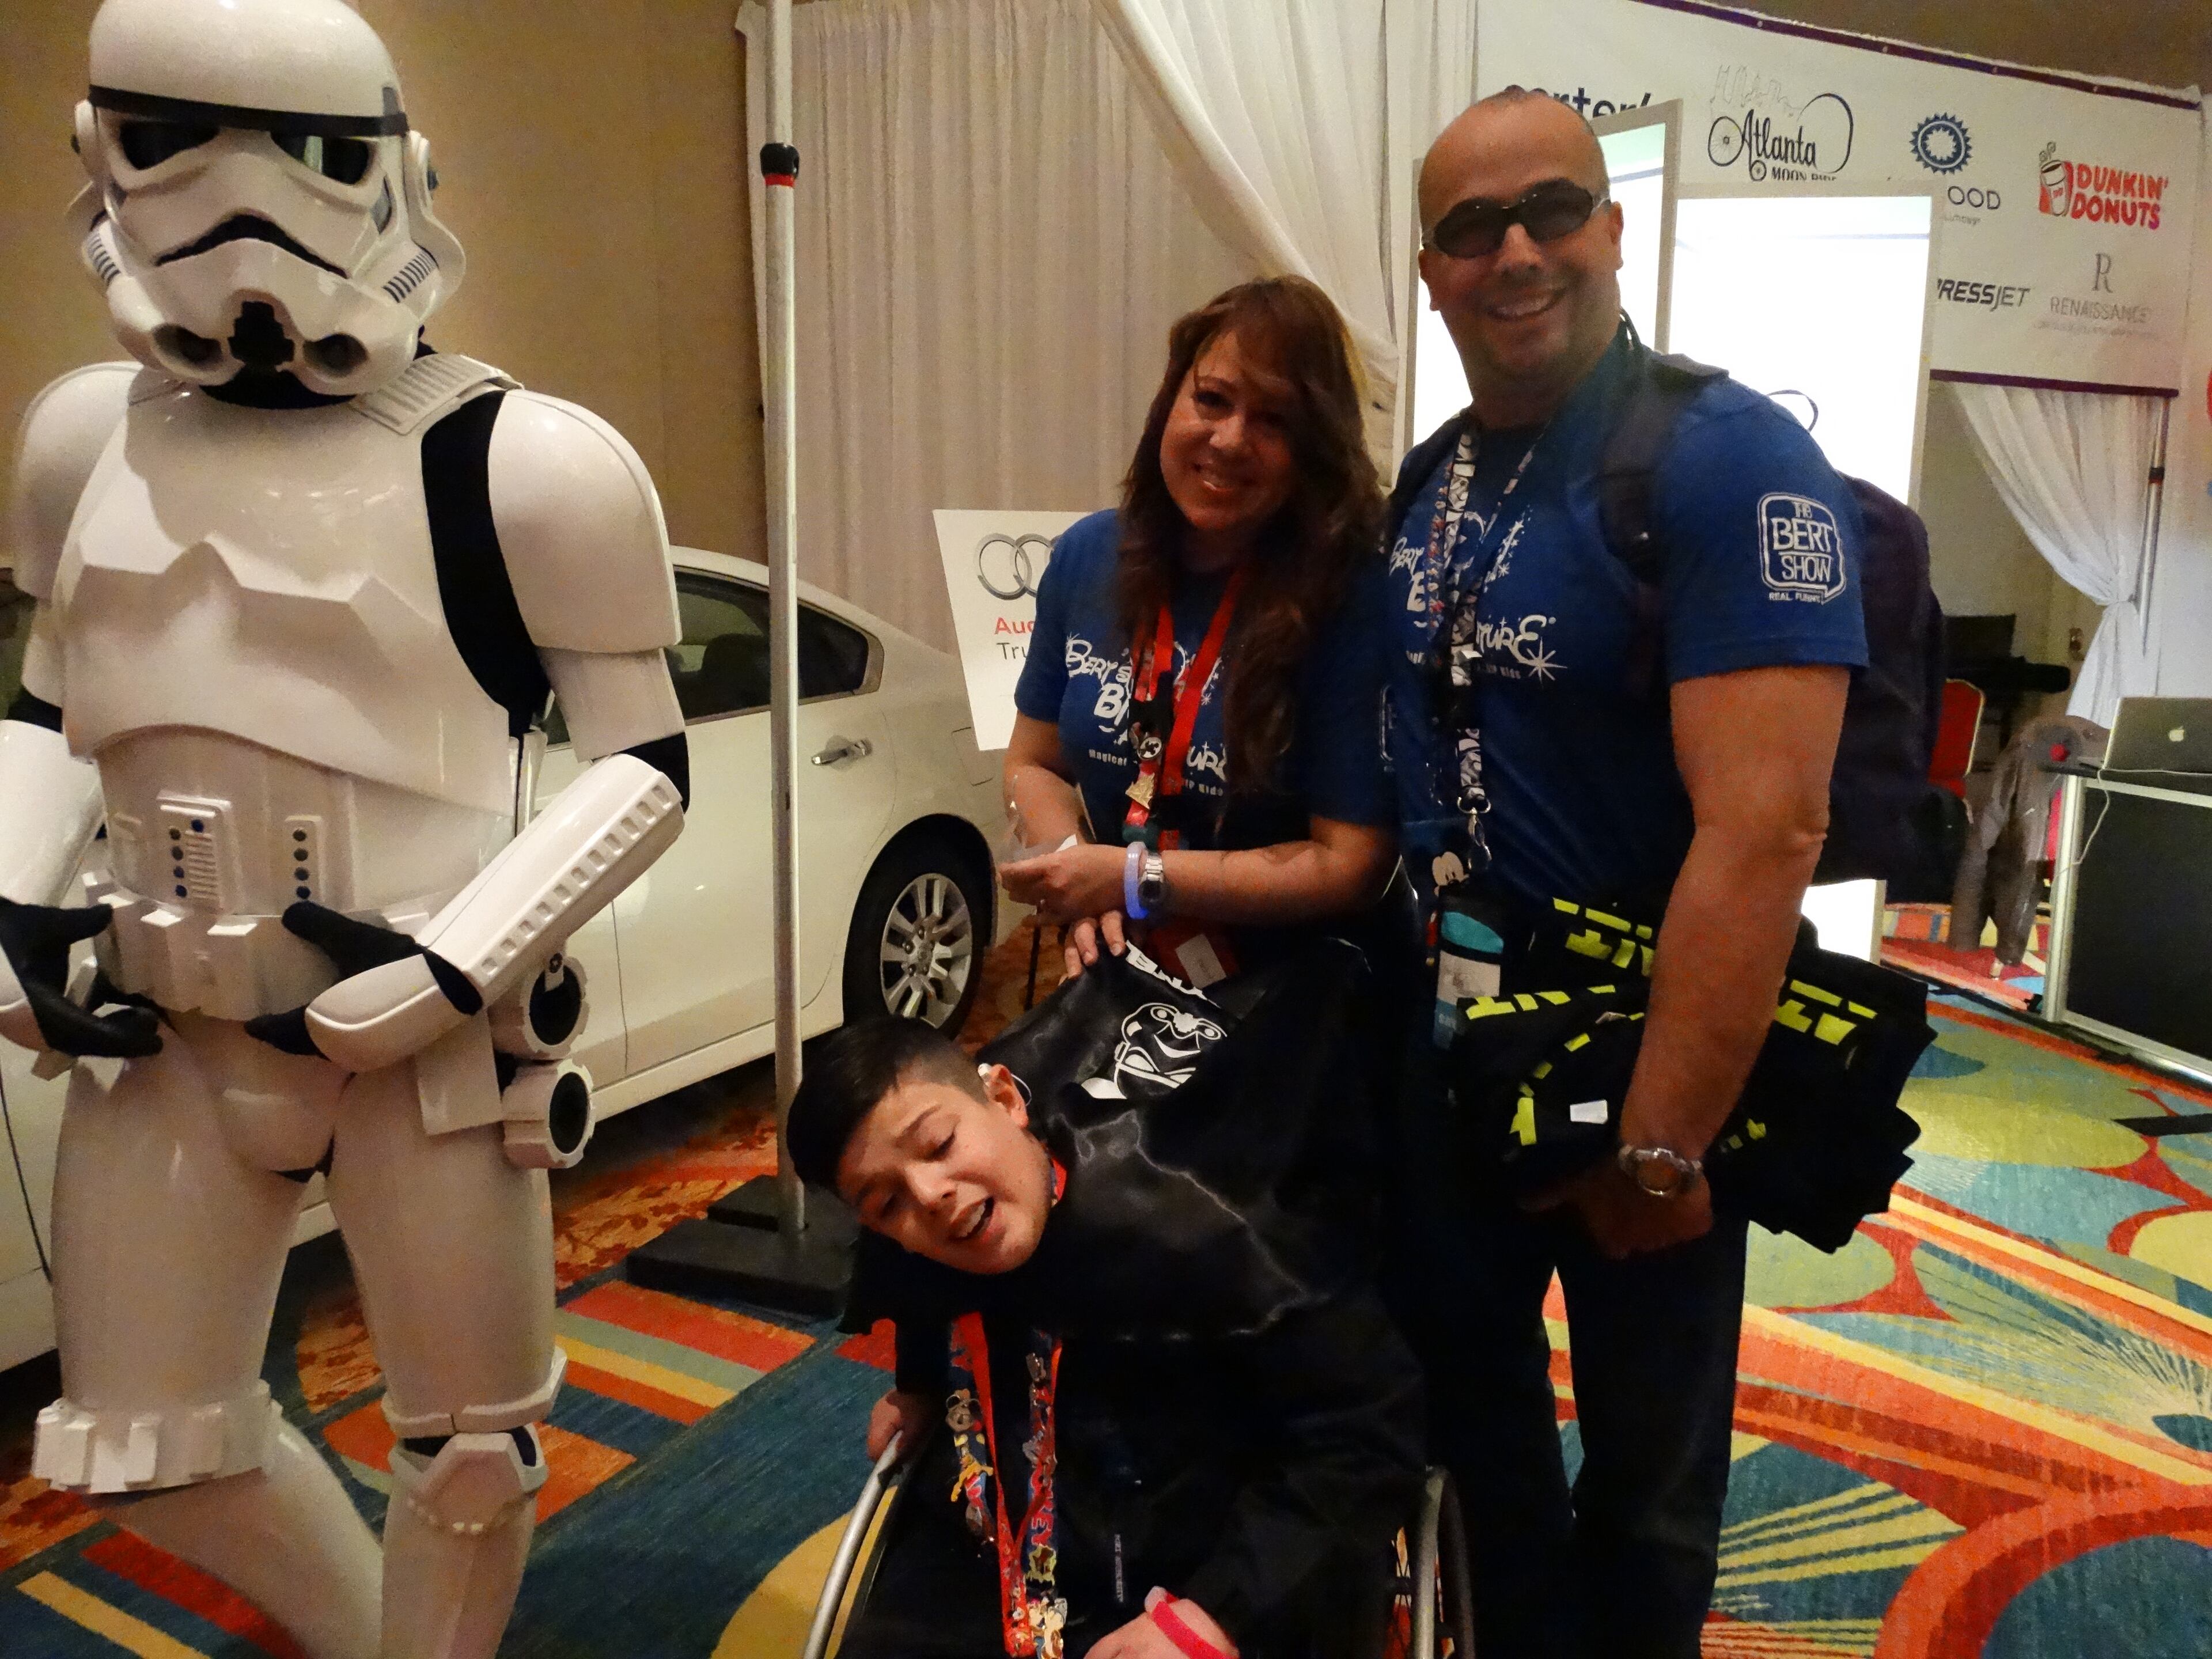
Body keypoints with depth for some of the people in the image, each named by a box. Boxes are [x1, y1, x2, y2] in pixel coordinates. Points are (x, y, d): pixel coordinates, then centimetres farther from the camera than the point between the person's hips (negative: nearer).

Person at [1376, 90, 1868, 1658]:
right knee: (1465, 1390, 23)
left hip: (1645, 1045, -6)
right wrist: (1412, 970, 5)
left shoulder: (1732, 460, -18)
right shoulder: (1426, 484, 5)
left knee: (1645, 1461, 15)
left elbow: (1764, 830, -25)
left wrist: (1661, 1145, -23)